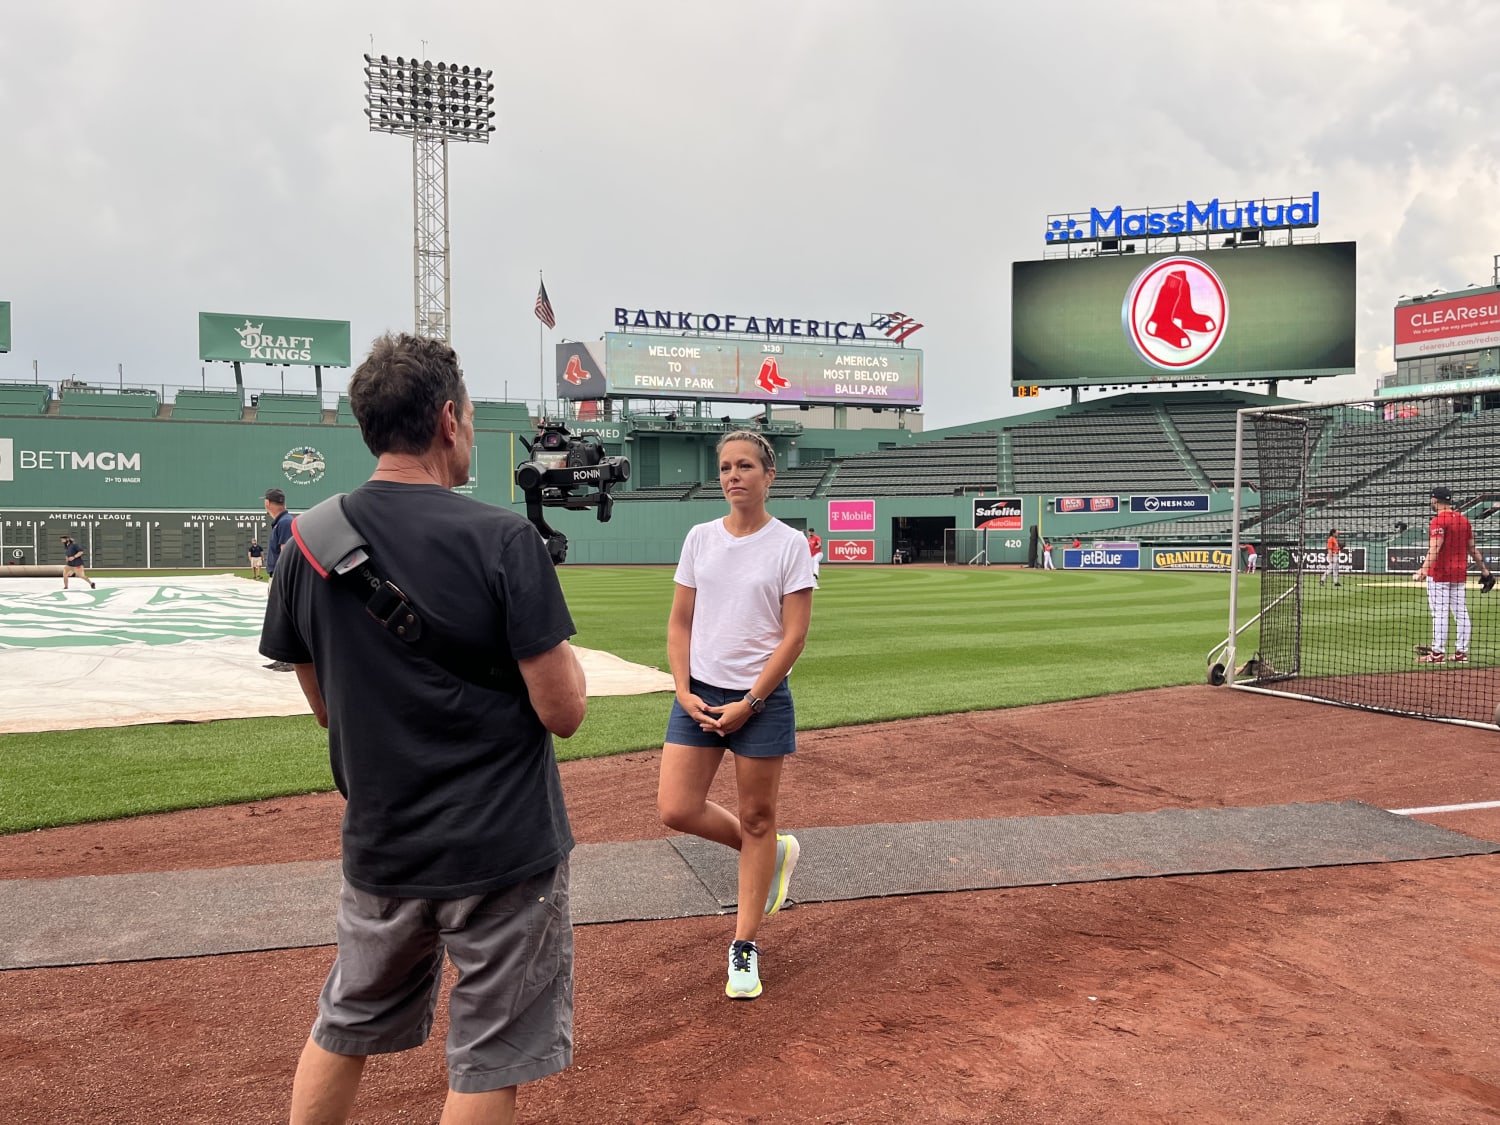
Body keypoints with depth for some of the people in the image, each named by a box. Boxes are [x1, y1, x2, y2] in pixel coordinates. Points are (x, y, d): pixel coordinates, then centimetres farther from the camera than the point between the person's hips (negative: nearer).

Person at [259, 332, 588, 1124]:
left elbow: (325, 704, 8)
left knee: (342, 1033, 25)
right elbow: (563, 710, -16)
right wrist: (554, 637, 1)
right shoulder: (503, 539, -17)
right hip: (503, 851, -5)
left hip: (378, 848, 5)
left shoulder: (307, 546, -2)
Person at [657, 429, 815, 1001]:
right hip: (699, 695, 4)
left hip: (762, 699, -4)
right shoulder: (700, 538, 5)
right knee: (676, 809, -3)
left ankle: (744, 948, 19)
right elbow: (679, 622, 8)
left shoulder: (790, 545, -5)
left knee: (756, 819, 4)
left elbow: (793, 636, -8)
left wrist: (748, 704, -13)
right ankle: (773, 852, 24)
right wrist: (684, 691, -5)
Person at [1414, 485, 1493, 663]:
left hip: (1440, 572, -8)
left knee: (1440, 612, -6)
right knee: (1460, 612, 10)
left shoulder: (1439, 520, -13)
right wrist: (1484, 569, 21)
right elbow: (1473, 548, 14)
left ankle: (1437, 653, -6)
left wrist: (1424, 569, -37)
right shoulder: (1464, 520, 11)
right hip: (1459, 572, 8)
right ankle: (1461, 652, 14)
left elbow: (1435, 548, -27)